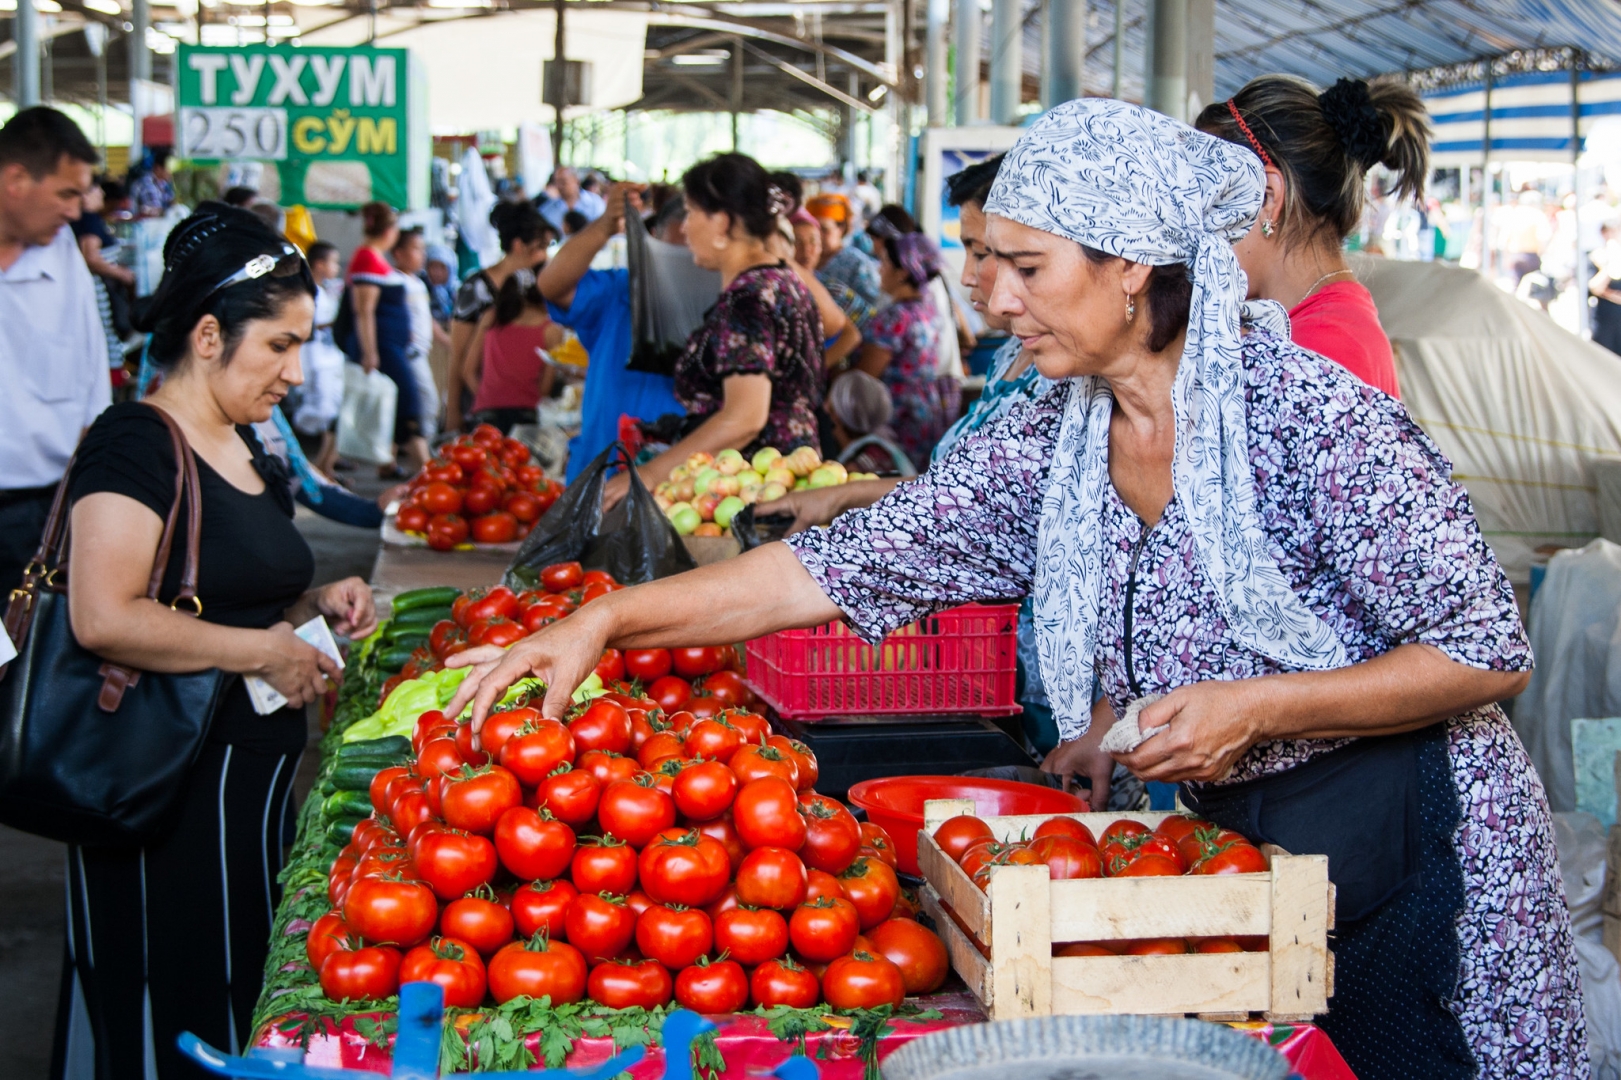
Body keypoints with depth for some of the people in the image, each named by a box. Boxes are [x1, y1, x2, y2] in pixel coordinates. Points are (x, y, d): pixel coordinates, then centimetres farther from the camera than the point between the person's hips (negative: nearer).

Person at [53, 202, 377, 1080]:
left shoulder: (246, 449, 14)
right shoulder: (134, 444, -14)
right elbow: (103, 618, -26)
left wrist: (315, 604, 9)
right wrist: (264, 652, -19)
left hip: (258, 771, 9)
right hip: (167, 786, -9)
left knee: (244, 999, 14)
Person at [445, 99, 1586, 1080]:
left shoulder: (1314, 418, -19)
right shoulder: (1050, 449, -1)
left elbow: (1490, 652, -16)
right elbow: (841, 564, -4)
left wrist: (1258, 707, -24)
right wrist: (610, 618, -10)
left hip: (1415, 847, -5)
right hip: (1226, 842, 5)